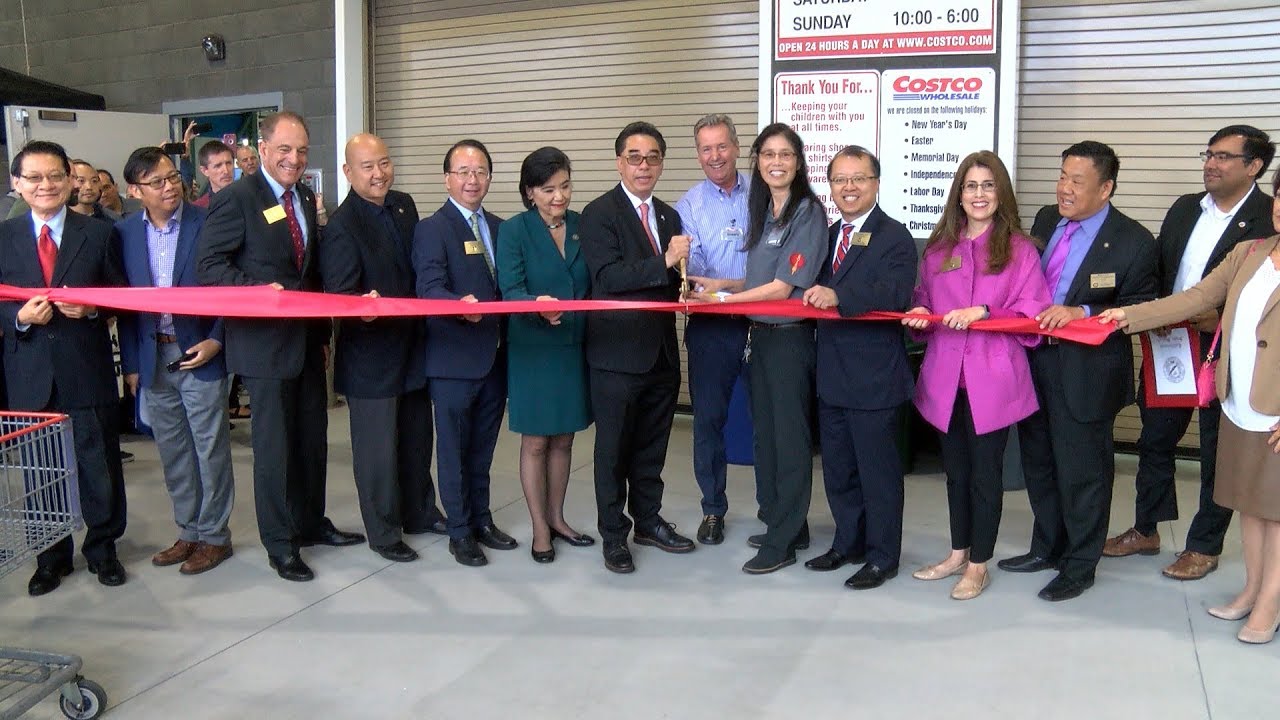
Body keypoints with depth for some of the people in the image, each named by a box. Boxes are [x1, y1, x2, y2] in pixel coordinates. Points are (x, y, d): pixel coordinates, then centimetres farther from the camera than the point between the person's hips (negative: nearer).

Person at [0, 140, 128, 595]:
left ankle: (102, 548, 24)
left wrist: (92, 307, -14)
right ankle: (52, 555, 26)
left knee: (100, 465, 7)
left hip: (88, 372, -1)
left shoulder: (99, 234, 3)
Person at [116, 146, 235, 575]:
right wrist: (131, 363, 7)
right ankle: (188, 532, 26)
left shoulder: (208, 224, -7)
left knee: (210, 450, 3)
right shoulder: (125, 233, 5)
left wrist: (216, 340, -13)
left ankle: (214, 535, 16)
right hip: (153, 359, 4)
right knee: (172, 452, 13)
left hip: (200, 354, -4)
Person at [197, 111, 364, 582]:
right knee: (274, 446, 2)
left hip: (307, 339, 7)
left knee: (313, 439, 16)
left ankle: (312, 523, 32)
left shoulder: (305, 199, 13)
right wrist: (261, 289, -25)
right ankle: (280, 544, 15)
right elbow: (209, 265, -14)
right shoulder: (236, 199, -9)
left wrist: (323, 332, 14)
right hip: (265, 343, -7)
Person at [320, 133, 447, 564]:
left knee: (417, 437, 21)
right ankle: (383, 533, 21)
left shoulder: (404, 205, 4)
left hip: (411, 346, 7)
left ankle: (419, 513, 40)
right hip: (371, 355, -7)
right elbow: (338, 296, -21)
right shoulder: (342, 227, -17)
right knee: (377, 447, 4)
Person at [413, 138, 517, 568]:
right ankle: (459, 532, 17)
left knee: (483, 446, 17)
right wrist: (461, 305, -38)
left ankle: (481, 520, 30)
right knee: (453, 447, 5)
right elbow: (430, 289, -20)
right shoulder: (431, 229, -7)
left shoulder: (499, 227, 13)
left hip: (495, 355, 6)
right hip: (454, 358, -6)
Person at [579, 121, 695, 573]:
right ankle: (613, 534, 17)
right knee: (613, 447, 5)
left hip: (661, 350, 6)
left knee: (652, 445, 16)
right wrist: (664, 264, -25)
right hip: (617, 350, -6)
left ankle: (647, 520, 31)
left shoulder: (669, 216, 14)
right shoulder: (599, 213, -7)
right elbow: (607, 277, -19)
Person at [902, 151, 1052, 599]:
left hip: (992, 377, -4)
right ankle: (958, 553, 32)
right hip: (946, 375, 4)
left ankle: (979, 565, 20)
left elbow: (1033, 310, -9)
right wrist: (920, 314, -6)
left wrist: (983, 311, -20)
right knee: (955, 469, 16)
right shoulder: (939, 248, 9)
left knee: (985, 472, 6)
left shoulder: (1019, 248, -3)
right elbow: (923, 302, 16)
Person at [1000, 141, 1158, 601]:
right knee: (1038, 463, 19)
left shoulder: (1133, 242, -12)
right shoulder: (1046, 220, 6)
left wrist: (1080, 312, -24)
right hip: (1034, 357, 7)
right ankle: (1047, 549, 38)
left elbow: (1137, 312, -11)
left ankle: (1079, 566, 24)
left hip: (1085, 373, -6)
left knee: (1082, 472, 6)